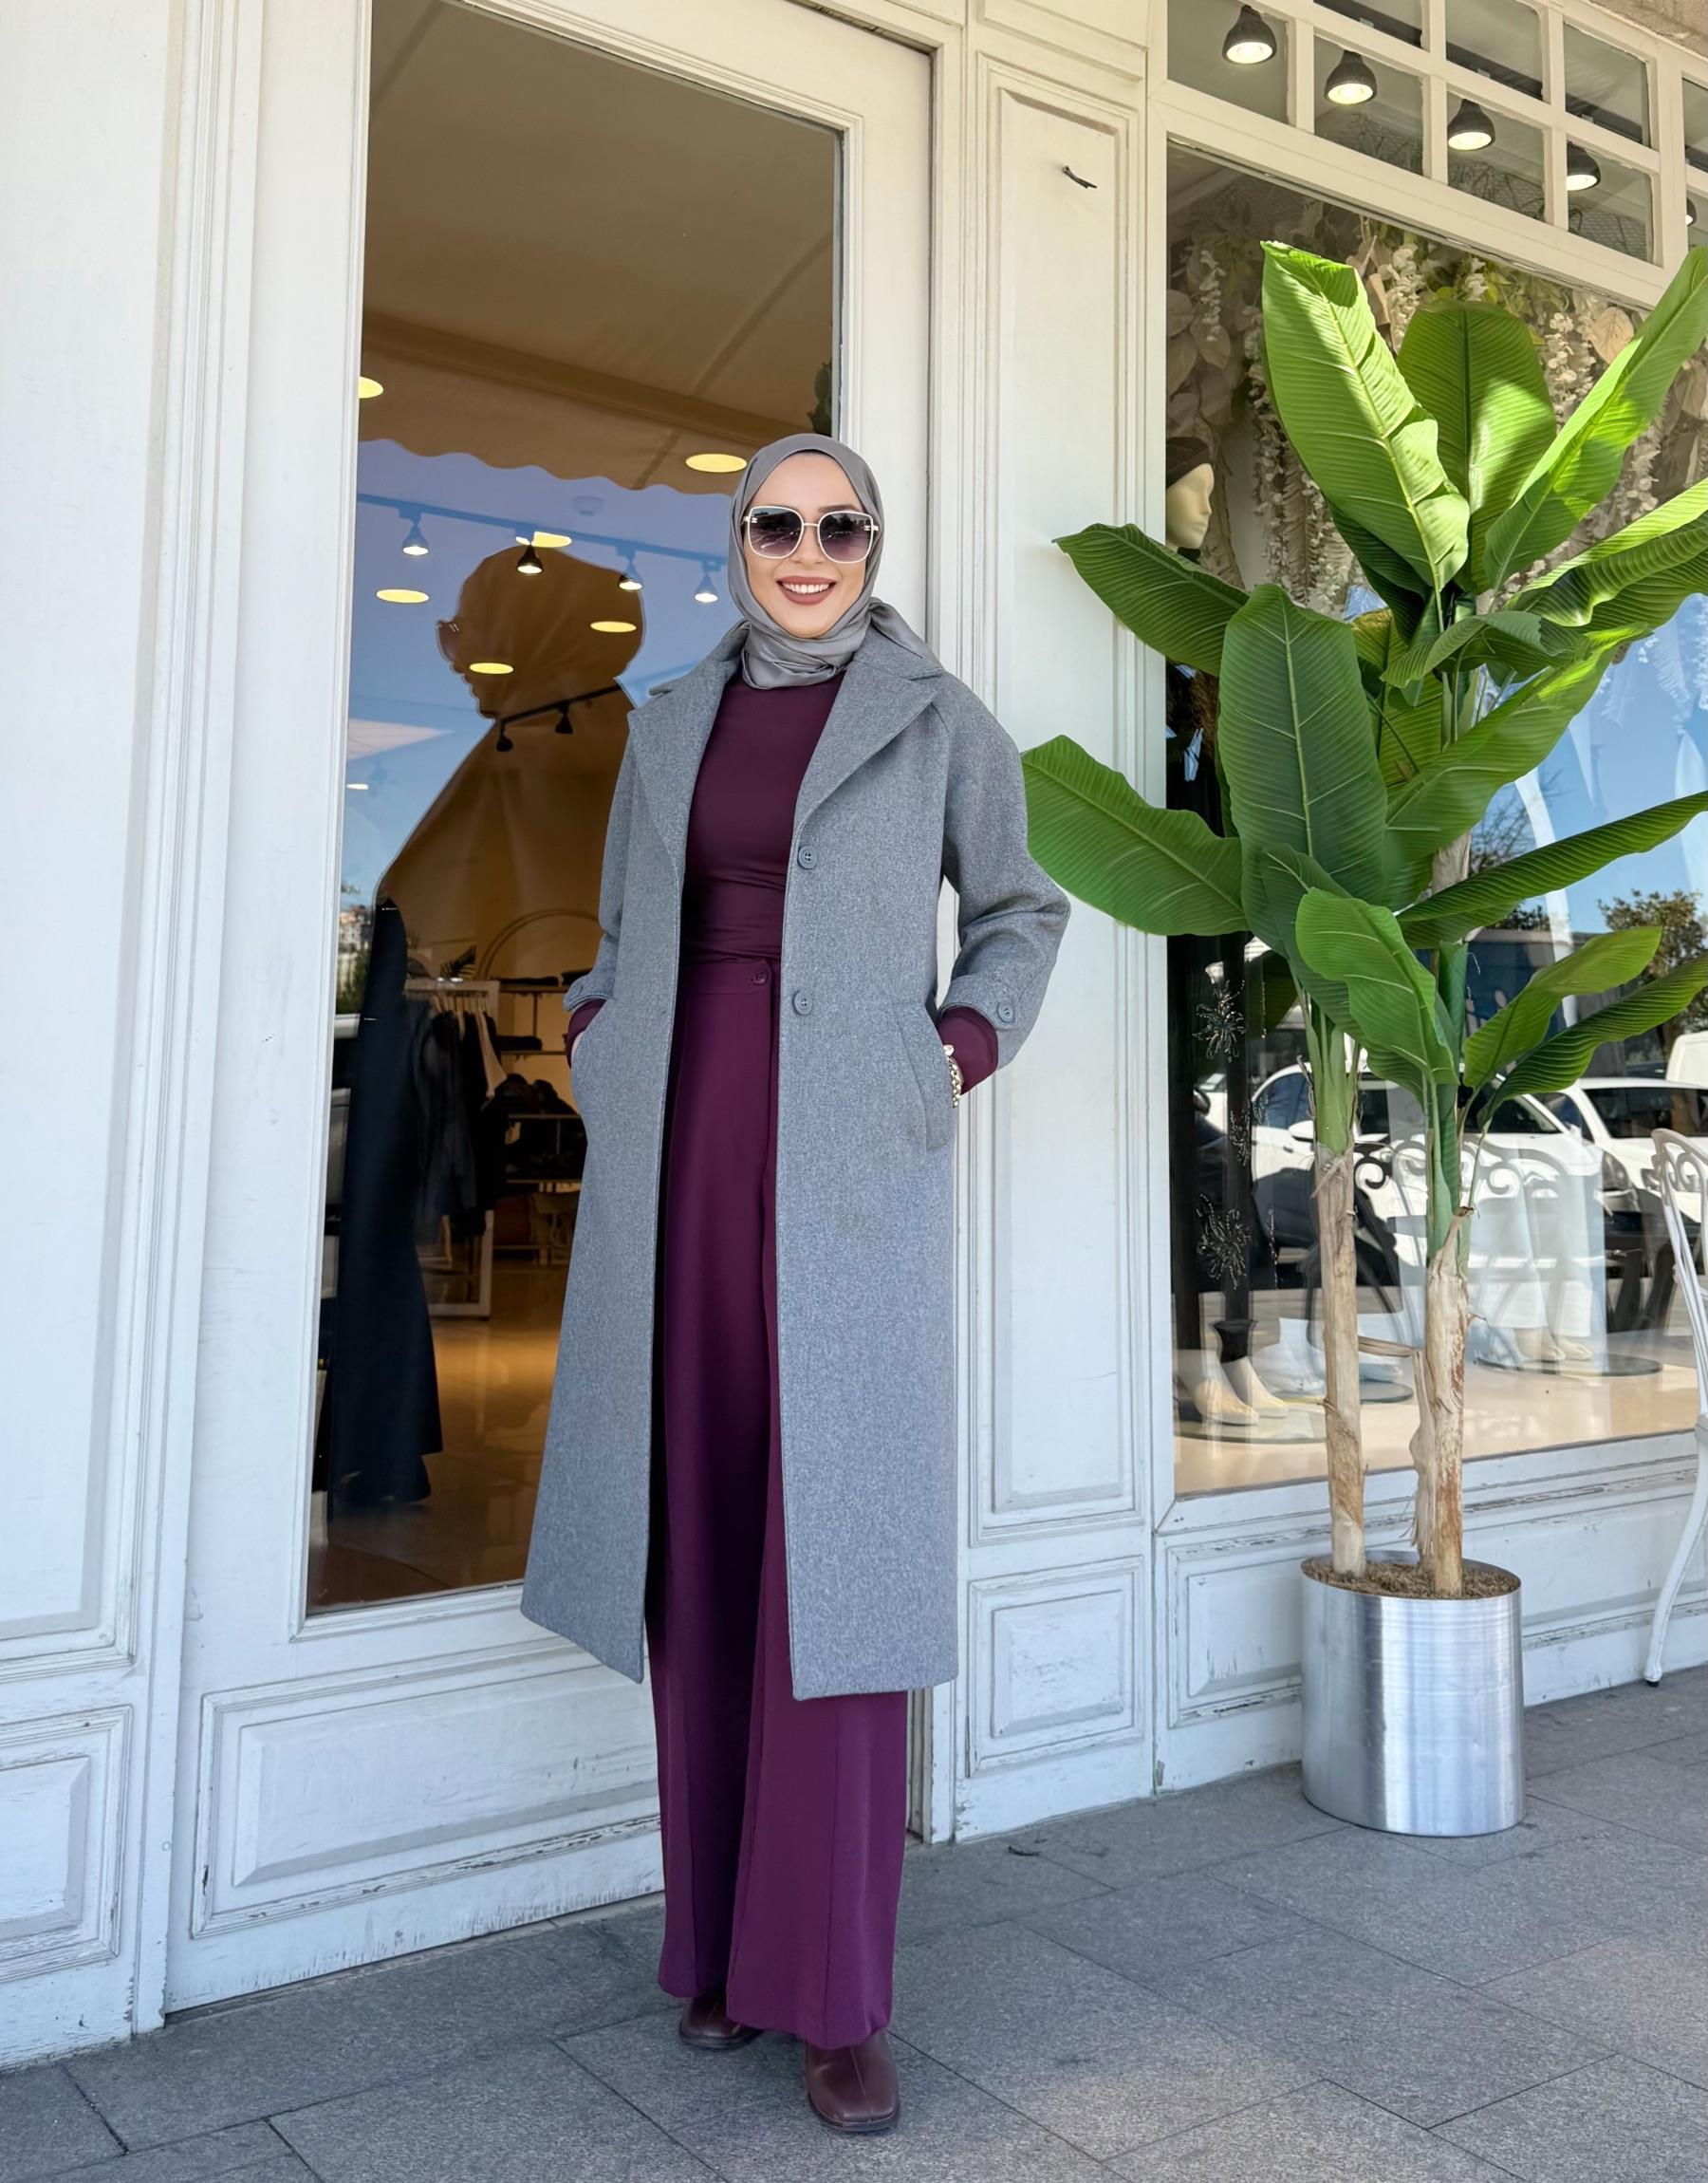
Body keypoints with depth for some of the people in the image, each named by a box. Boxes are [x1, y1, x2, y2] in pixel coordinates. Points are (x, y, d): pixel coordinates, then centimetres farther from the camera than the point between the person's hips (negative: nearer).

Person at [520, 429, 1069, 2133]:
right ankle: (723, 1929, 21)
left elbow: (1021, 910, 14)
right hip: (685, 1153, 4)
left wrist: (959, 1056, -2)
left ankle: (838, 1990, 5)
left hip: (850, 1158, -3)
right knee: (700, 1540, 6)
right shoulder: (671, 726, 16)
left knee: (839, 1543, -7)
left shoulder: (934, 715, 6)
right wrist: (599, 1053, 4)